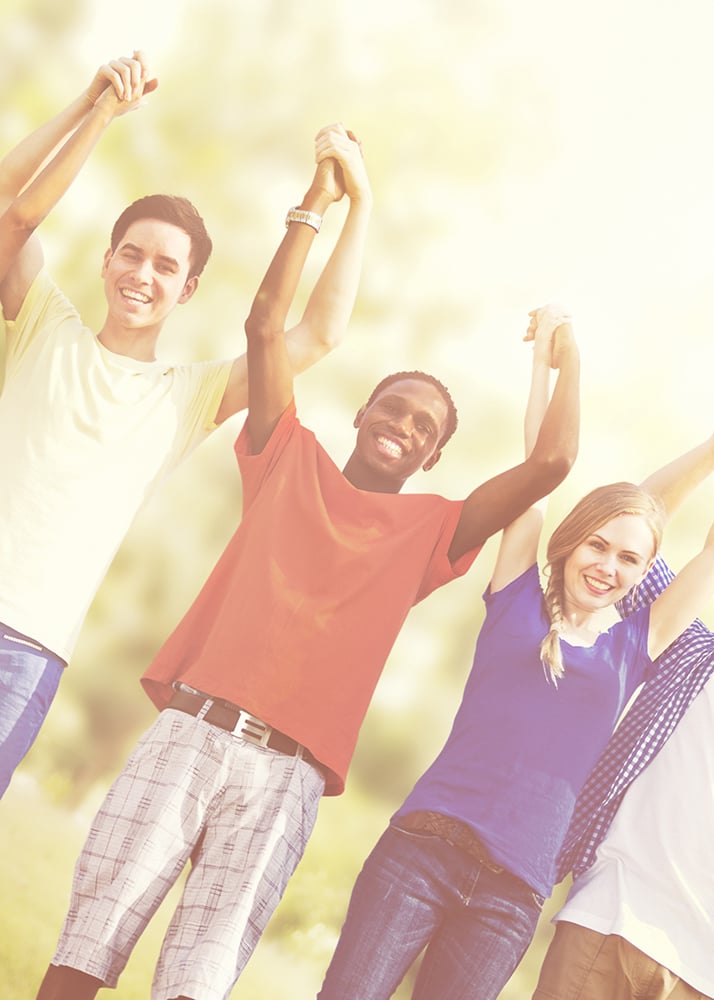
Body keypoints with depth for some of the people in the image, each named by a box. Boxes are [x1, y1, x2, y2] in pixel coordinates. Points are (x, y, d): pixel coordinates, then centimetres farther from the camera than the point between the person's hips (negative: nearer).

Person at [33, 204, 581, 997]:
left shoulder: (429, 529, 14)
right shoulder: (291, 463, 16)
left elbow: (549, 463, 4)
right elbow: (265, 324, 9)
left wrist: (567, 361, 15)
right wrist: (324, 200, 7)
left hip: (285, 775, 0)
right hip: (188, 732, 1)